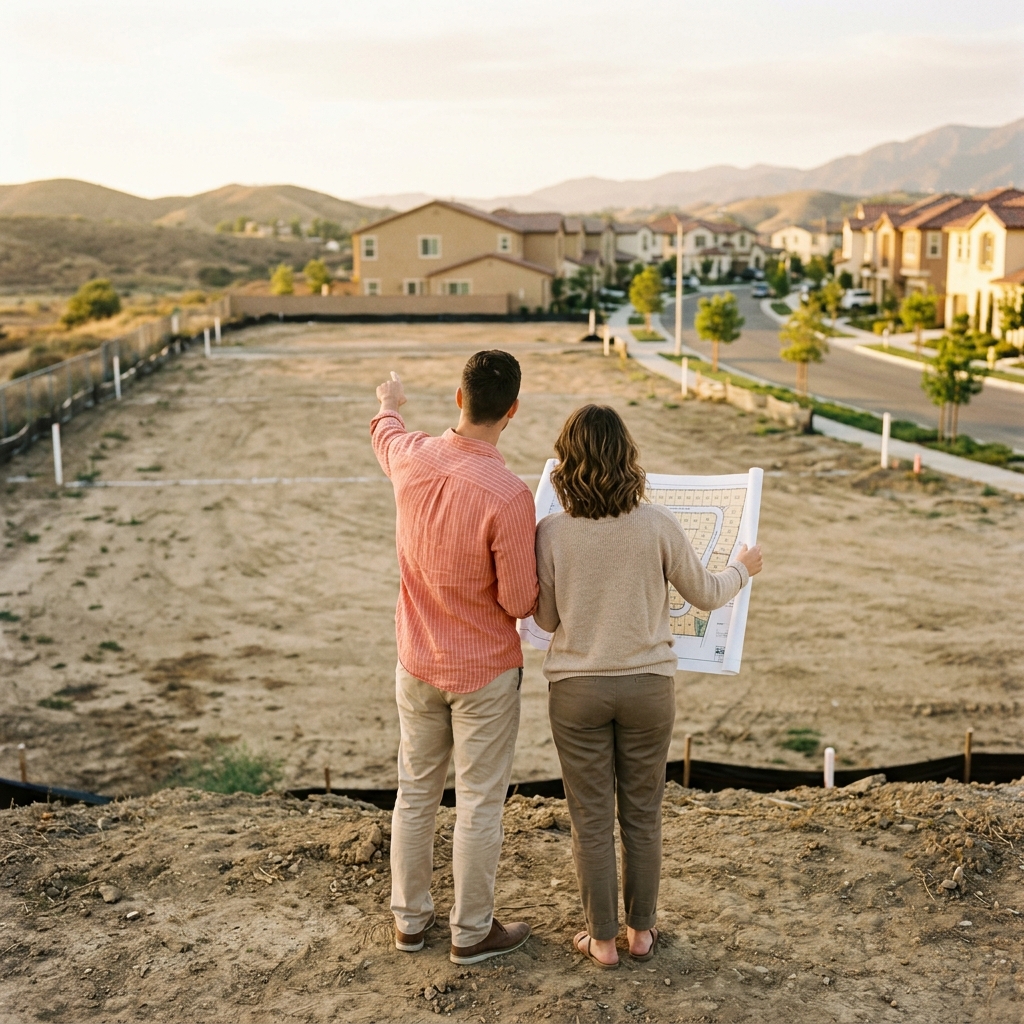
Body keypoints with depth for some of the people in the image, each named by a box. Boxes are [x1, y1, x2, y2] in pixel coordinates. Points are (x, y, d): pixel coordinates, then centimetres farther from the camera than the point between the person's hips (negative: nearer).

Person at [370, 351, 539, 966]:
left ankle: (410, 919, 34)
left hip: (417, 664, 5)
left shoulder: (412, 458, -10)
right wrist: (535, 567, 3)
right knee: (480, 804, 10)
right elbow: (520, 603, -19)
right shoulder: (508, 495, -27)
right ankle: (472, 933, 24)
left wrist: (391, 405, 41)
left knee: (416, 792, 19)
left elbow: (386, 434, 17)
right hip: (484, 672, -5)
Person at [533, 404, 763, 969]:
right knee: (641, 815, 18)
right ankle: (640, 929, 31)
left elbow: (546, 618, -2)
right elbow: (706, 595, 0)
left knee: (591, 820, 13)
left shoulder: (551, 532, -14)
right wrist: (742, 567, 20)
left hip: (577, 688, -1)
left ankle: (602, 938, 24)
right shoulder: (658, 525, -13)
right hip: (647, 686, 1)